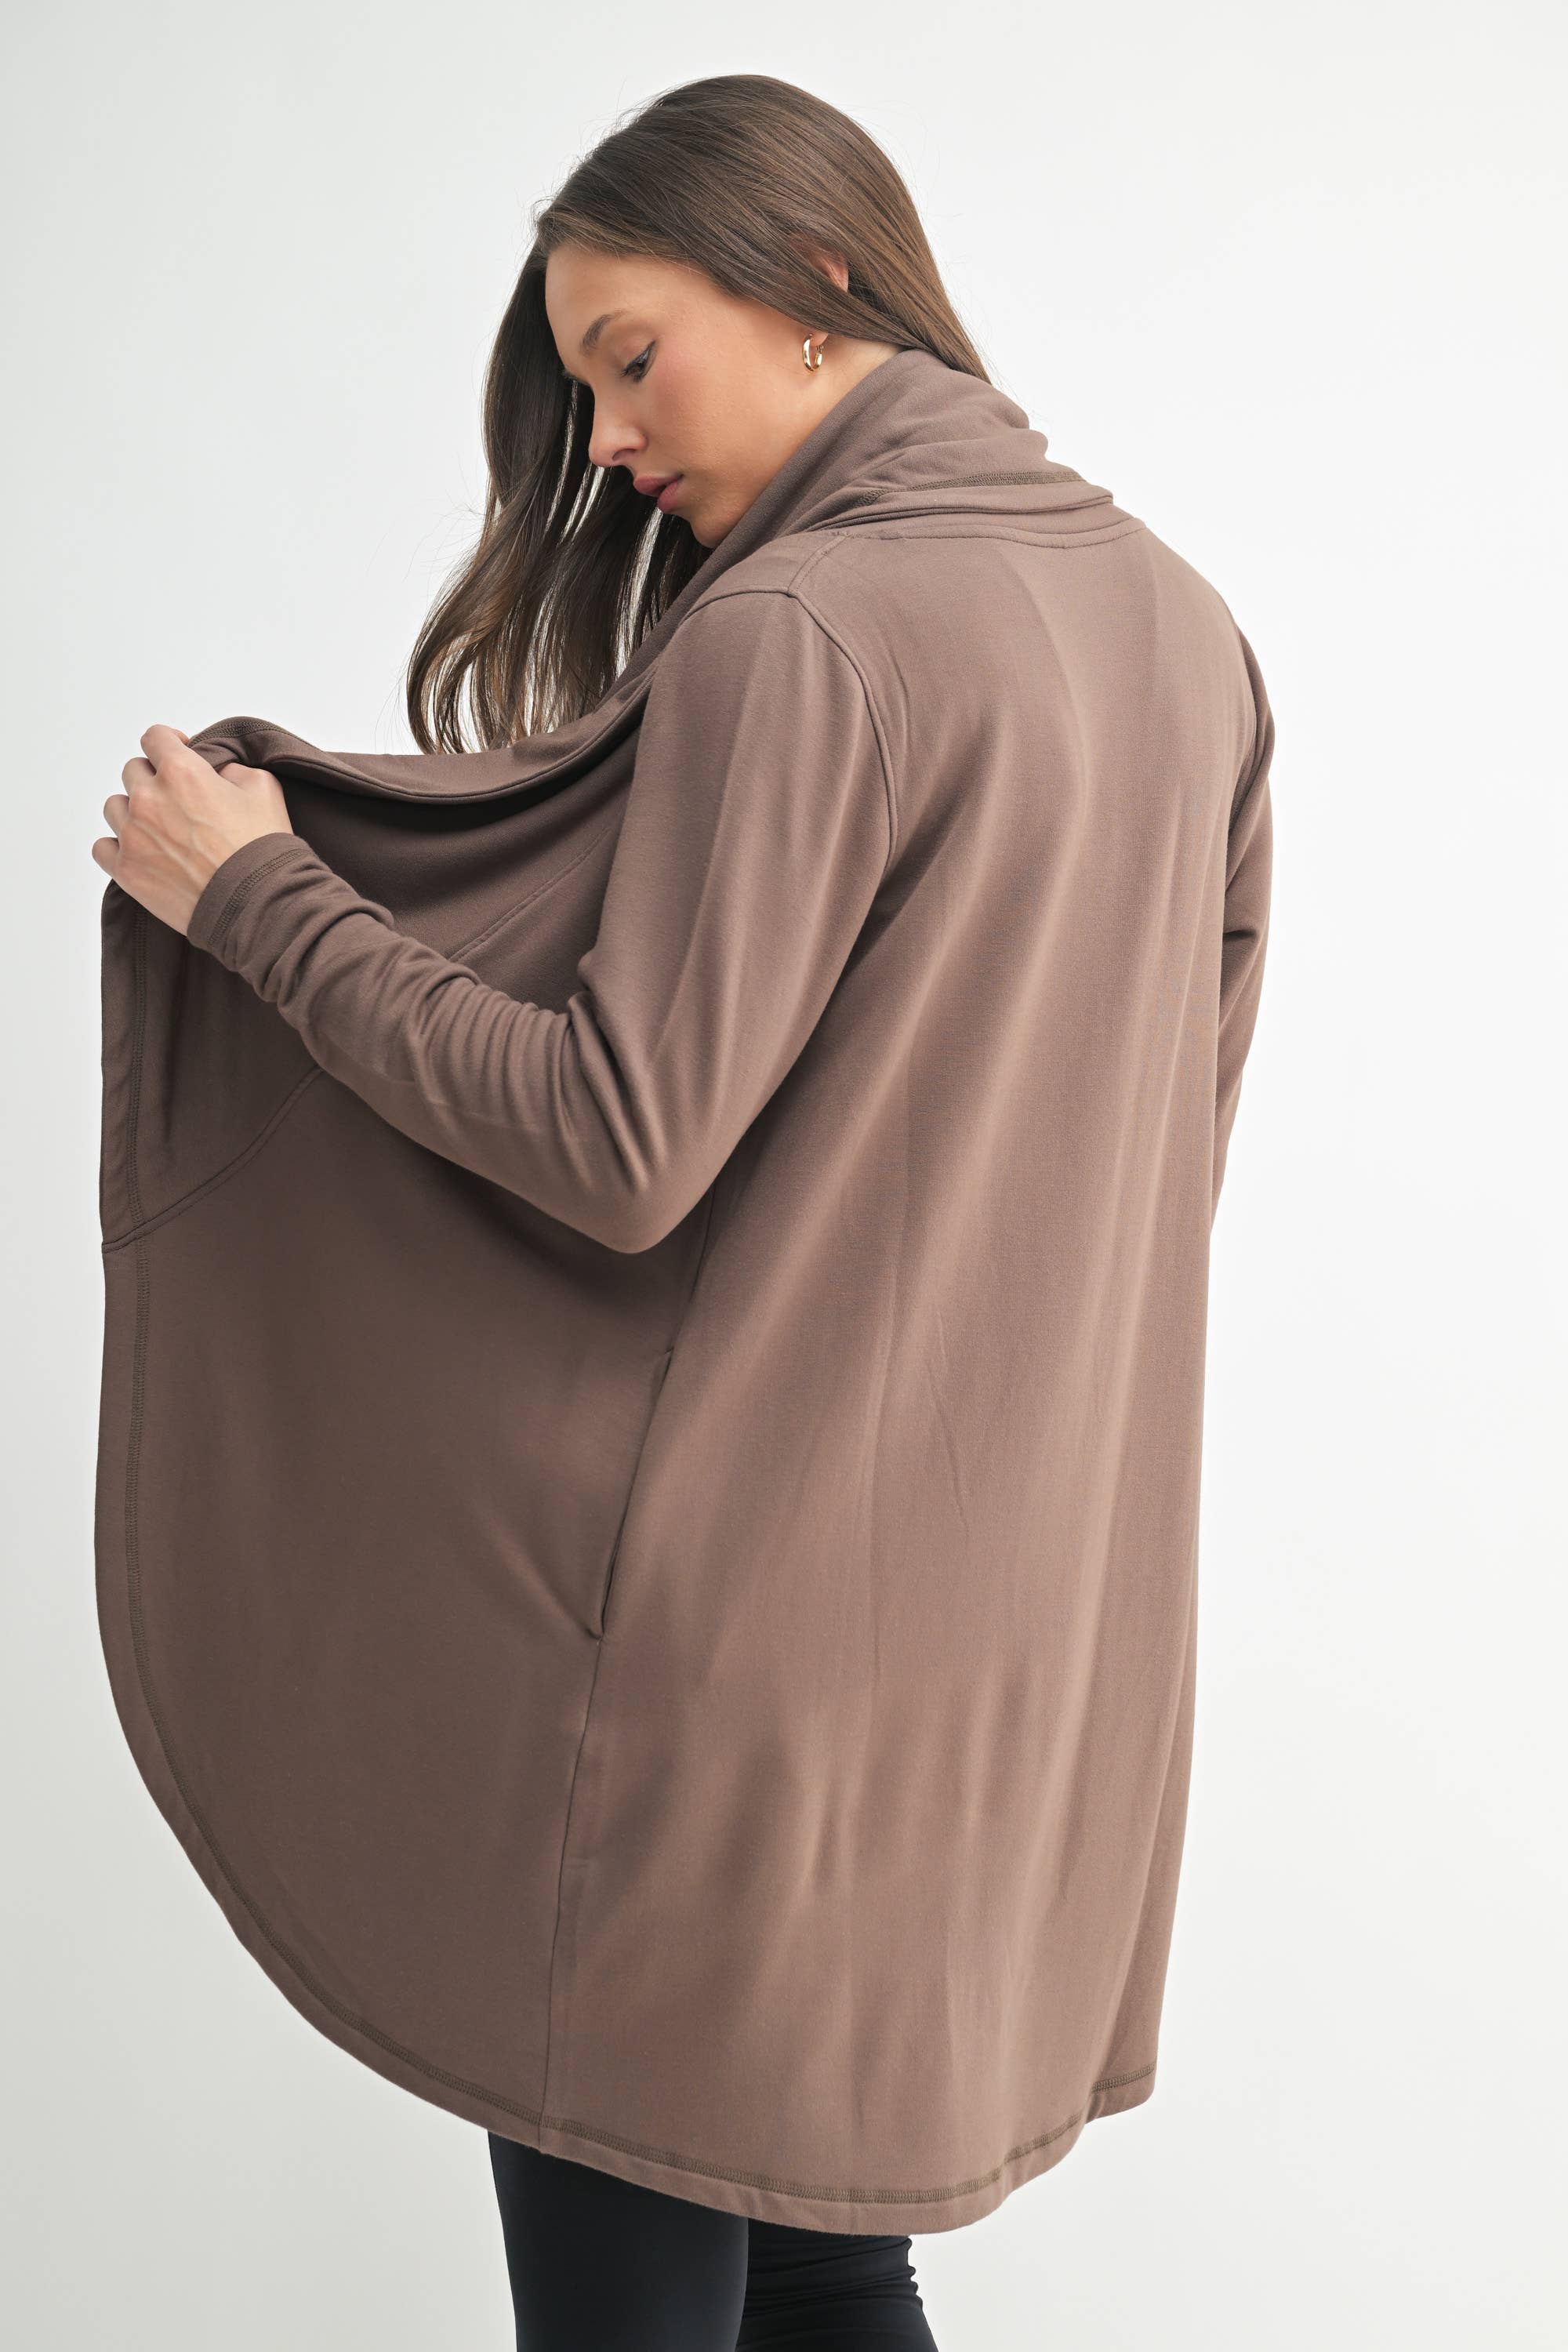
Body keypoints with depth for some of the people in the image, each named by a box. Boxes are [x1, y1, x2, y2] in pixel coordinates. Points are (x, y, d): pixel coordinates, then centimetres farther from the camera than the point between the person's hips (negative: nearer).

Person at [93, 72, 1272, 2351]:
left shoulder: (798, 631, -16)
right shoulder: (1182, 621, 9)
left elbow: (618, 1152, -20)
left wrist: (259, 894, -10)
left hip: (780, 1604, -8)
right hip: (1059, 1599, 9)